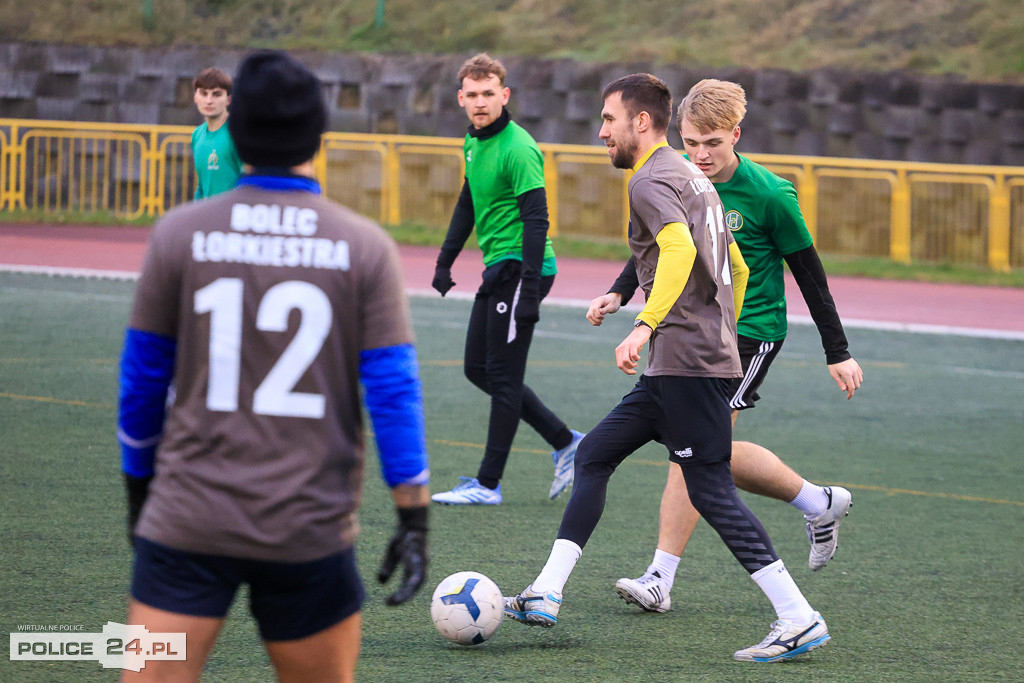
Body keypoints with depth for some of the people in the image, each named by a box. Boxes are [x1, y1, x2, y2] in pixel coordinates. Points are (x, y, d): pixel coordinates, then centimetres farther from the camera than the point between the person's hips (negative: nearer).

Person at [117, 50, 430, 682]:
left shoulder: (180, 234, -1)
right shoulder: (365, 247, -2)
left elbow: (142, 376, 6)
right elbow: (393, 387, -4)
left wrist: (140, 487, 19)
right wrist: (414, 516, 1)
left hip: (188, 521, 0)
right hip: (311, 531, 0)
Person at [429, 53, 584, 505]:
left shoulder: (517, 149, -18)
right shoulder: (474, 142, 10)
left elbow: (536, 220, -21)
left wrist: (529, 292, -26)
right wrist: (445, 261, 20)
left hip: (520, 268, -10)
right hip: (497, 268, 10)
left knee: (503, 376, -4)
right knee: (477, 369, 12)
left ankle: (488, 484, 2)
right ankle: (565, 443, 19)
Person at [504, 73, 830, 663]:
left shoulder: (652, 182, -10)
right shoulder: (693, 178, 21)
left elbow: (679, 249, -30)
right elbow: (738, 270, 27)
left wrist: (647, 325, -38)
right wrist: (723, 336, 33)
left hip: (687, 361, -10)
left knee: (711, 491, -9)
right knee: (593, 457, 13)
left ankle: (799, 620, -10)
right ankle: (546, 595, 13)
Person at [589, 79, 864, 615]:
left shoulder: (770, 195, -16)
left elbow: (807, 272, -7)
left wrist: (838, 353, -2)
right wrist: (619, 293, -4)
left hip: (750, 333, -7)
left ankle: (660, 580, -11)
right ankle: (819, 503, 32)